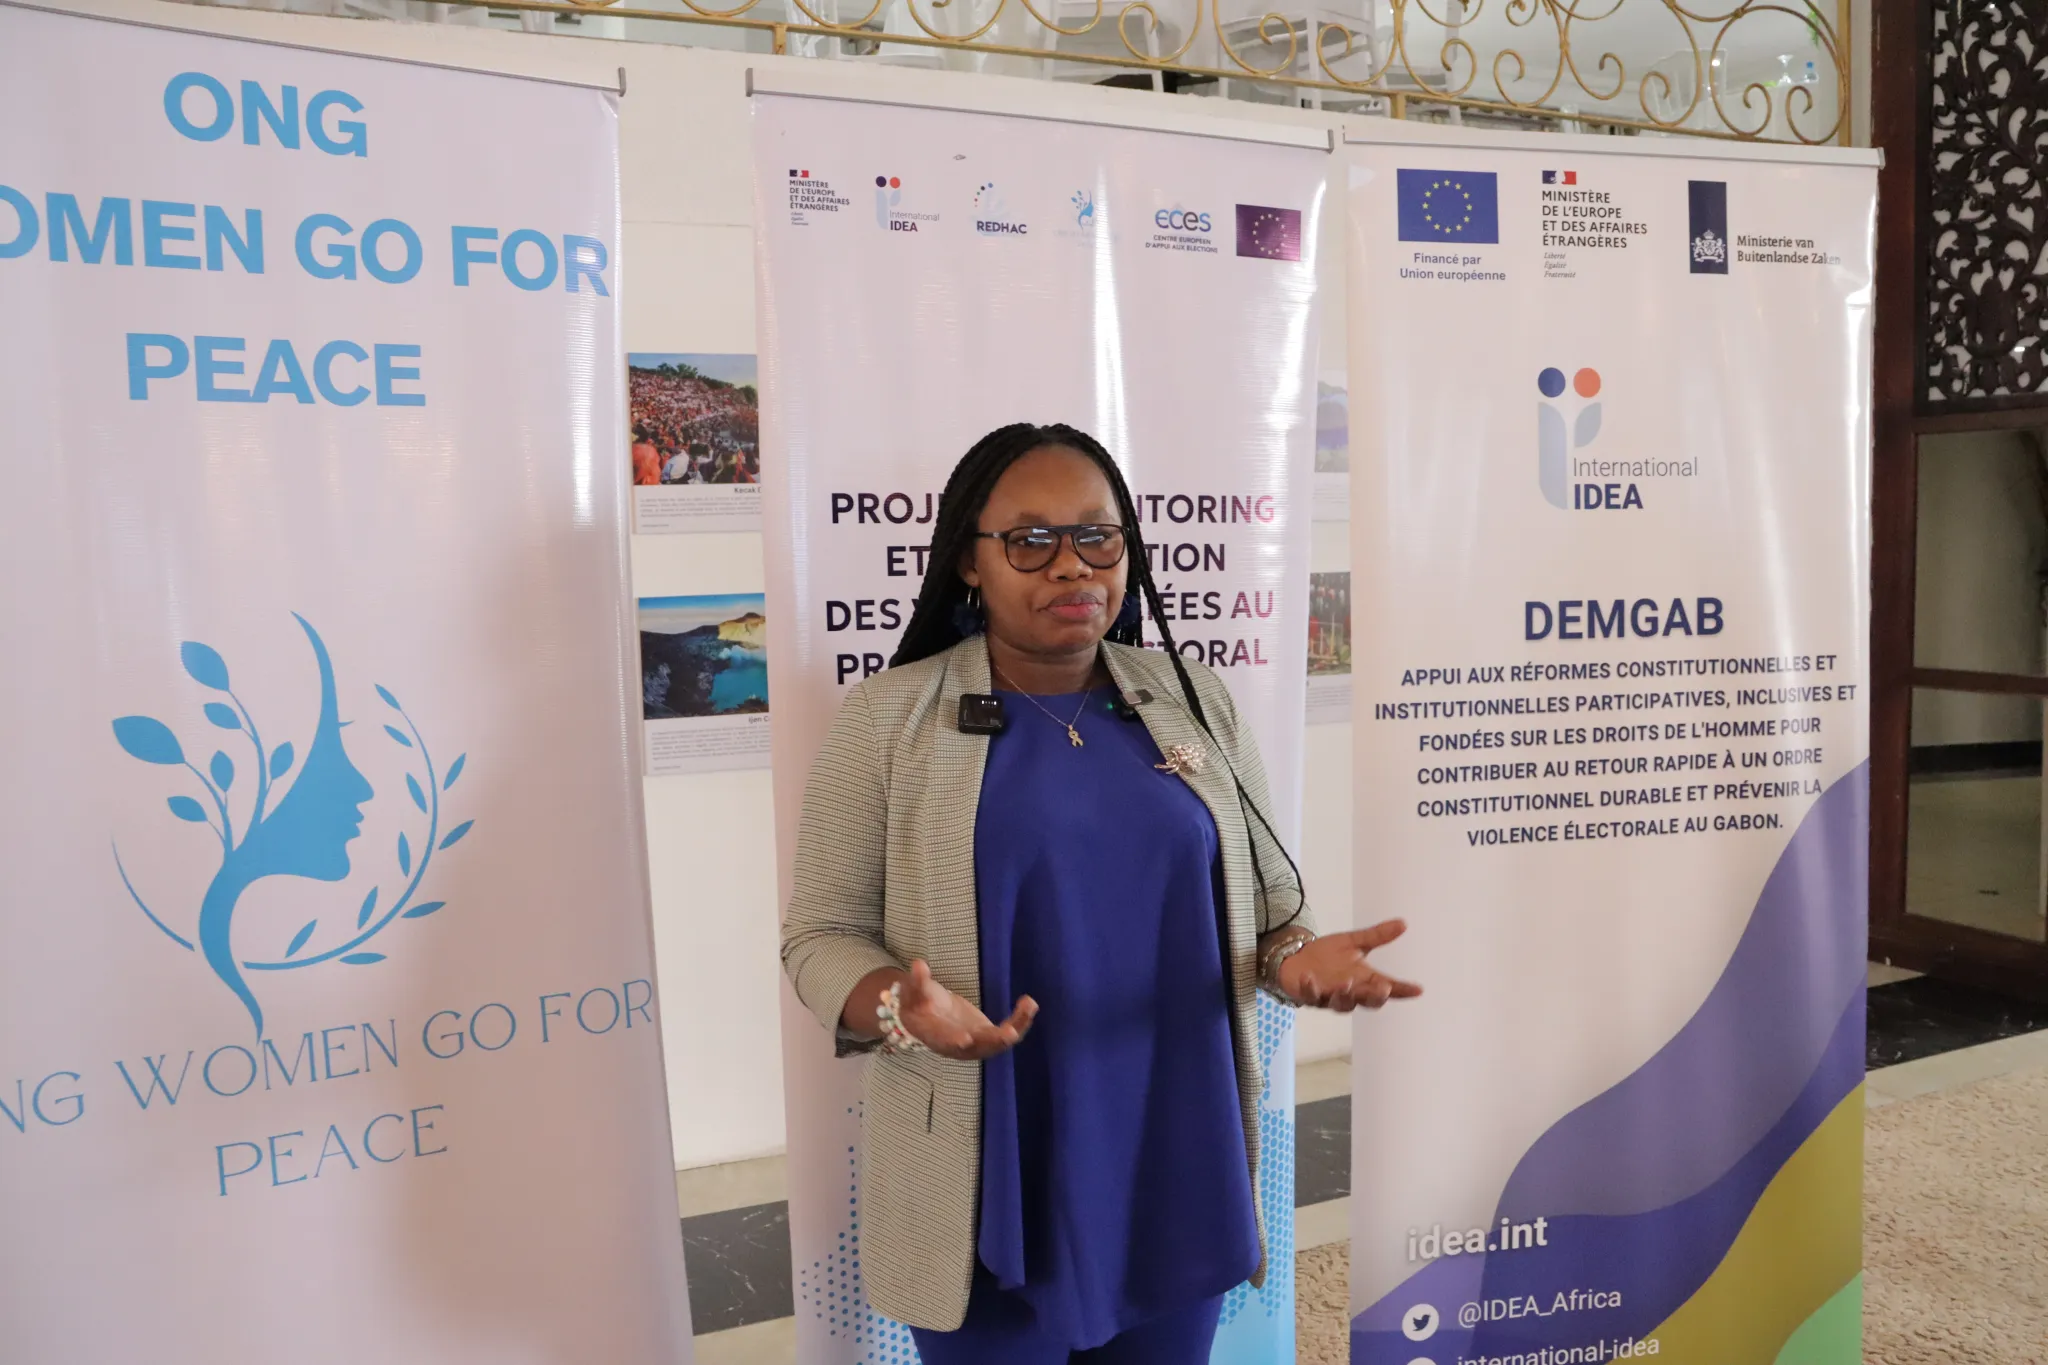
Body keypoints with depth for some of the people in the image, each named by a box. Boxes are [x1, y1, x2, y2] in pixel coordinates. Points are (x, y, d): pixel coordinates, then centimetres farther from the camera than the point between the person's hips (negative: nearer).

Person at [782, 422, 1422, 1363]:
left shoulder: (1196, 702, 4)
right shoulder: (888, 717, -6)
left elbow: (1267, 903, 10)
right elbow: (821, 936, -4)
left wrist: (1299, 960, -12)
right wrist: (901, 1009, -24)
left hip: (1177, 1172, 3)